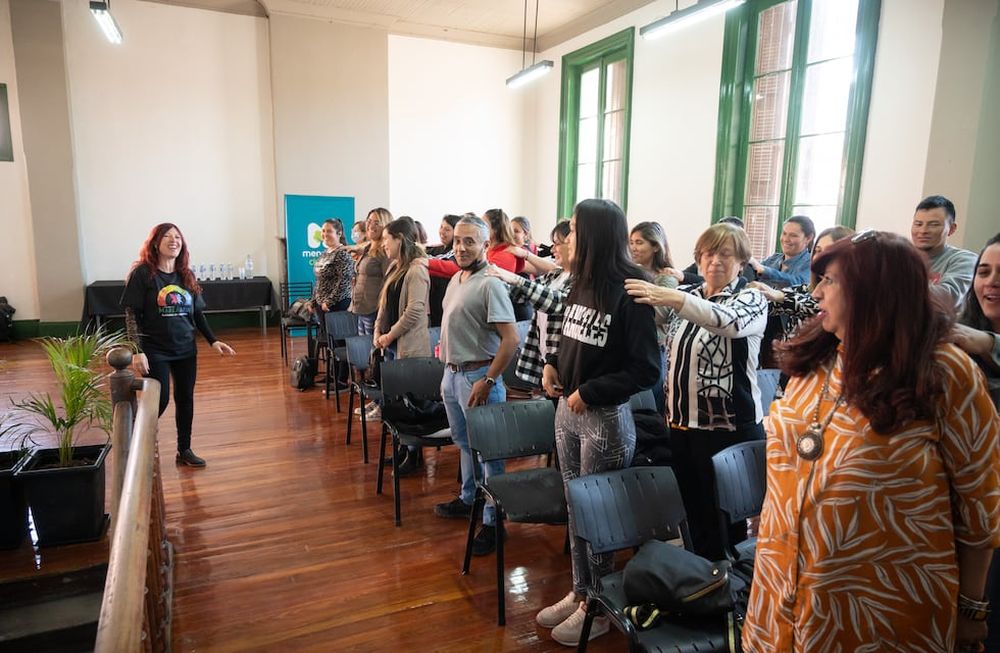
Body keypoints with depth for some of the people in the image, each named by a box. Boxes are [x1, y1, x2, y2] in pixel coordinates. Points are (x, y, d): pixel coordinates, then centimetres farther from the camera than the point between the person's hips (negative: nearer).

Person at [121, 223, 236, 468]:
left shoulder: (187, 275, 5)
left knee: (185, 398, 9)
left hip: (186, 349, 5)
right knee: (159, 400, -3)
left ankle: (184, 450, 23)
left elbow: (197, 313, 11)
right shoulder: (143, 273, -9)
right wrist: (138, 351, -17)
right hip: (154, 351, -5)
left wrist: (213, 341, 4)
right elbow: (131, 314, -11)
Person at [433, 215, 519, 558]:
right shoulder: (456, 279, 10)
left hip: (477, 376, -9)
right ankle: (468, 499, 40)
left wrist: (488, 382, -22)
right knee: (465, 443, 22)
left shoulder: (490, 284, -18)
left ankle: (491, 523, 13)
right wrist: (448, 370, 17)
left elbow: (510, 340, -23)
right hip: (452, 373, 9)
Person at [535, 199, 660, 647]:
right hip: (567, 409, 7)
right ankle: (580, 592, 36)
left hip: (605, 417, -7)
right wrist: (553, 363, -1)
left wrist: (590, 393, -19)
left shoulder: (630, 292, -18)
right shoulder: (580, 284, 5)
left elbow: (646, 370, -18)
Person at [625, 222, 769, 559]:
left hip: (729, 426, -6)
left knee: (724, 518, 5)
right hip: (683, 421, 6)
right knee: (694, 512, 17)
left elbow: (731, 322, -33)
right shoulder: (689, 296, 10)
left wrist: (675, 299, -46)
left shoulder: (751, 299, -8)